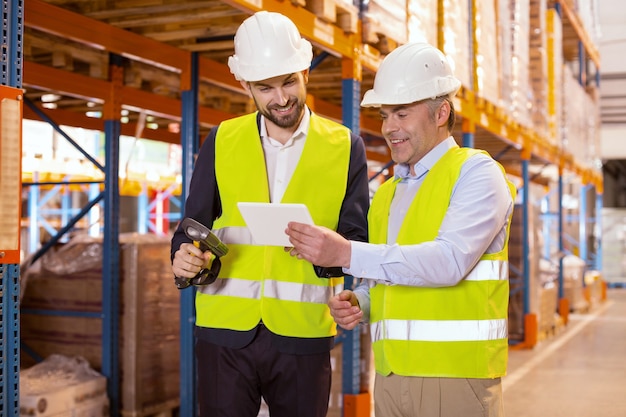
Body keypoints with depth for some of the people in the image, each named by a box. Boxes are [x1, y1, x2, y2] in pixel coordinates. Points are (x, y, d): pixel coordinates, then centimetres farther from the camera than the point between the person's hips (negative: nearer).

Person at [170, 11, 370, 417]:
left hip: (303, 336, 0)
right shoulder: (221, 142, 7)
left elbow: (357, 239, 2)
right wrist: (184, 256, -14)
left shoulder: (345, 146, 3)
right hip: (225, 332, 1)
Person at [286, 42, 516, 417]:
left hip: (456, 375, -6)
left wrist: (345, 253, -26)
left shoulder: (476, 172, -6)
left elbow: (450, 260, -21)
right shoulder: (386, 193, 16)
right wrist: (357, 304, -2)